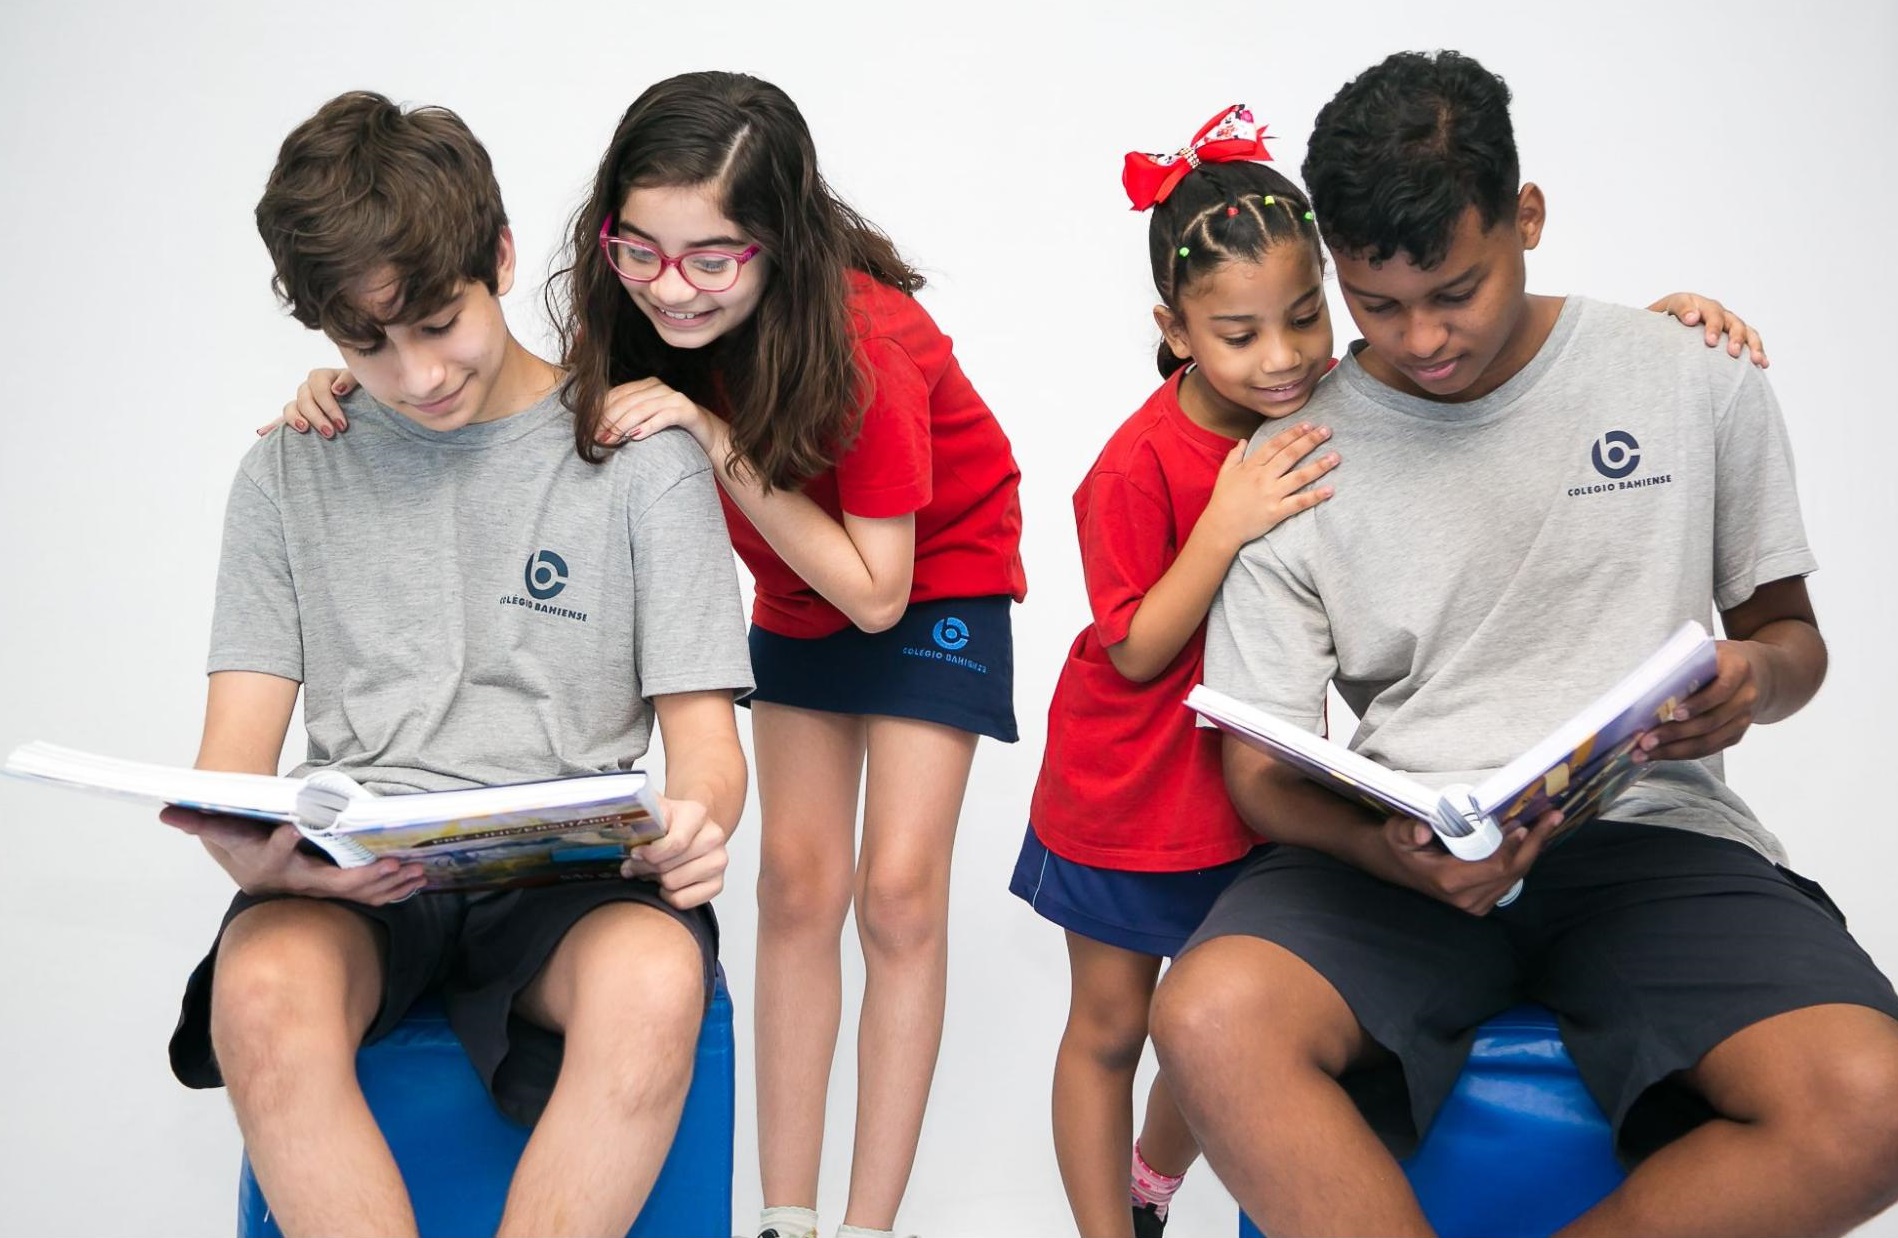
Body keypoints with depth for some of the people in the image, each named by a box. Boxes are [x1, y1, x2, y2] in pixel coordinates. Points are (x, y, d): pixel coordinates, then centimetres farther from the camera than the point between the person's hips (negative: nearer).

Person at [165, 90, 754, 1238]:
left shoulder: (642, 459, 5)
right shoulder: (292, 474, 12)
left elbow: (704, 736, 3)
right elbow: (236, 748, 7)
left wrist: (695, 821, -23)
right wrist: (250, 849, -19)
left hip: (571, 875, -1)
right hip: (354, 881, 2)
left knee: (654, 984, -36)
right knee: (260, 995, -33)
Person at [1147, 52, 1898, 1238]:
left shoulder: (1699, 385, 5)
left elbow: (1788, 630, 17)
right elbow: (1262, 764, 3)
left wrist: (1757, 676, -10)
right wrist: (1392, 852, -20)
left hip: (1650, 829, 1)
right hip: (1401, 848, 0)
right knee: (1211, 1019, -32)